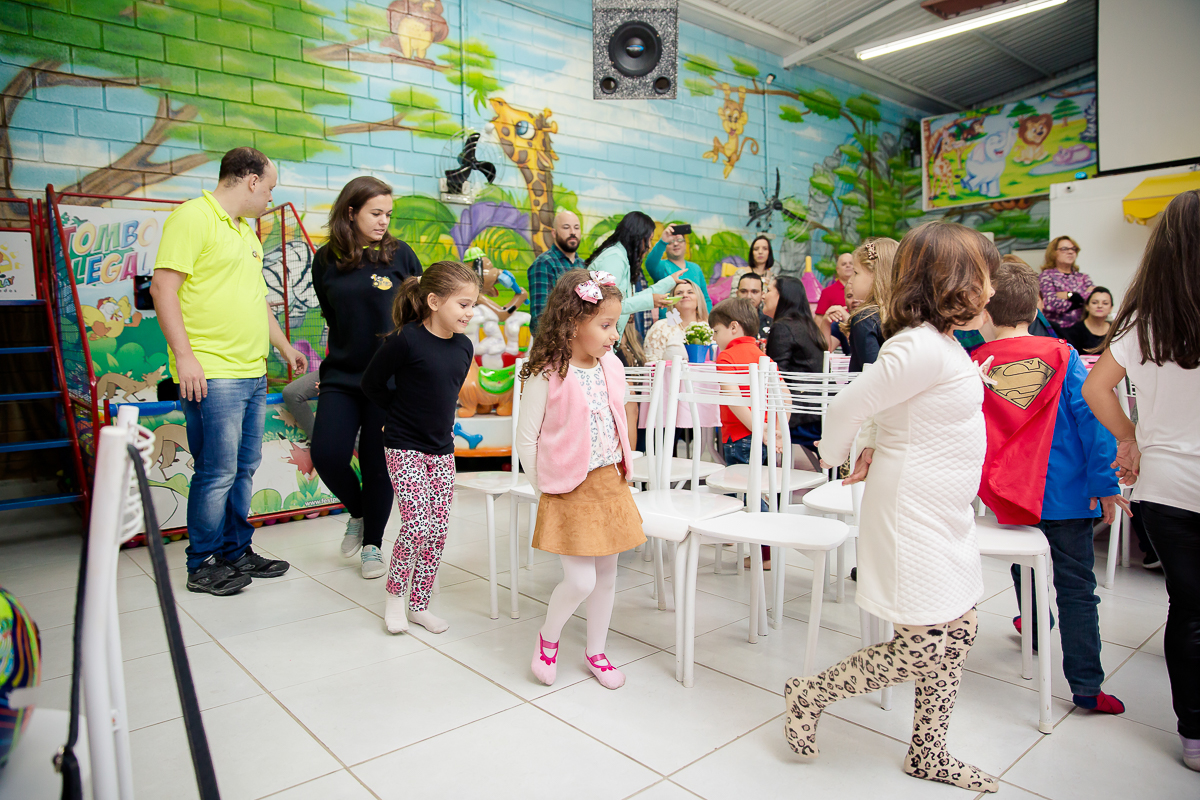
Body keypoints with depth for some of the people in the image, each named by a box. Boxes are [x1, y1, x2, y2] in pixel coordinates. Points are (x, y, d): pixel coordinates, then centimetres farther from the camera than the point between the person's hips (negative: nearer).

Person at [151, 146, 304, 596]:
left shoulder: (246, 230, 21)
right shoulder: (192, 218, -7)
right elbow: (163, 288, -14)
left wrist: (284, 347, 33)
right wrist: (184, 356, -19)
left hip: (253, 373, 9)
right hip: (211, 374, -9)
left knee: (244, 468, 13)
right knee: (218, 472, -4)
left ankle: (236, 553, 25)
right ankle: (202, 566, 11)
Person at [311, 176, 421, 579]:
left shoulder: (399, 253, -2)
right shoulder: (326, 260, 3)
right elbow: (330, 314, 16)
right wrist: (347, 348, 10)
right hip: (341, 375, 2)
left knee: (378, 462, 4)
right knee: (327, 455, -9)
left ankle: (373, 544, 24)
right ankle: (357, 513, 24)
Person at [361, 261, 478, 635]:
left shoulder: (464, 347, 1)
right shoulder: (405, 341, -18)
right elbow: (372, 384, -6)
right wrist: (403, 411, 2)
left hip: (442, 450, 6)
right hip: (404, 449, -6)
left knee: (438, 529, 7)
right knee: (418, 525, -11)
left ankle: (419, 604, 22)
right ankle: (394, 594, 14)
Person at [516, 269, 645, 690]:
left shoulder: (612, 369, 2)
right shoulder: (547, 376, -16)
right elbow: (526, 440, -10)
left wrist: (619, 475, 11)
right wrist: (544, 488, -6)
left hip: (610, 483, 6)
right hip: (569, 492, -6)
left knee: (607, 573, 13)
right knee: (580, 580, -6)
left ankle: (595, 652, 33)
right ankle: (548, 639, 24)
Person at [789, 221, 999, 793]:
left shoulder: (939, 342, 9)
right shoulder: (924, 347, -22)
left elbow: (891, 403, 24)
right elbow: (846, 406, -22)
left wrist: (876, 446, 11)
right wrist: (833, 460, -4)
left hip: (943, 519, 10)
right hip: (913, 517, -10)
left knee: (958, 635, 16)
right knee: (923, 649, -4)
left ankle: (928, 754, 33)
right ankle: (810, 695, 16)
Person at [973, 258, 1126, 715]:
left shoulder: (973, 365, -6)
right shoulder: (1062, 357, -8)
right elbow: (1093, 418, -12)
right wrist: (1104, 484, -10)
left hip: (1005, 496, 2)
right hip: (1065, 493, -2)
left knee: (1024, 566, 27)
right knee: (1076, 587, 5)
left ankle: (1034, 628, 49)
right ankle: (1086, 686, 10)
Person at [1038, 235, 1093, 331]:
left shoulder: (1083, 277, 20)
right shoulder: (1046, 275, 5)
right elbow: (1050, 303, -12)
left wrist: (1068, 295, -5)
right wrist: (1080, 300, -1)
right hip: (1057, 329, -4)